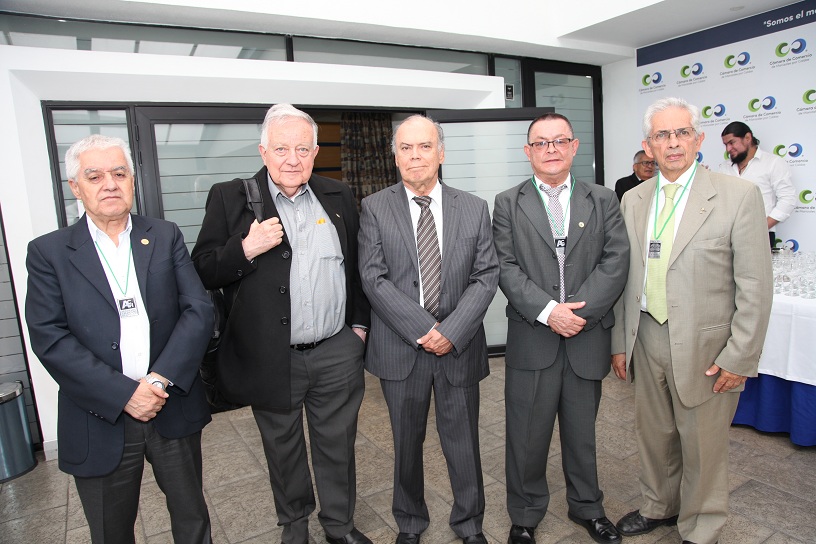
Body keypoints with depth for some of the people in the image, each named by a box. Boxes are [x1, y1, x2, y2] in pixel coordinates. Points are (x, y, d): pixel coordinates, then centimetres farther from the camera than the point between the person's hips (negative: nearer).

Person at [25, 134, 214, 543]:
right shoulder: (48, 253, -1)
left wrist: (161, 378, -17)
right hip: (101, 422, -1)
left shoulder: (166, 237, 2)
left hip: (174, 410, 1)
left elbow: (199, 310, -5)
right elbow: (49, 338, -11)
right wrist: (124, 394, -18)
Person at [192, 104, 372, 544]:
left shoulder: (338, 197, 4)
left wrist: (360, 322, 7)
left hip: (337, 354, 2)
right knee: (283, 450, 18)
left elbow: (356, 266, 11)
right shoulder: (230, 198, -4)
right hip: (271, 358, -1)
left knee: (337, 447, 17)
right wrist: (245, 250, -22)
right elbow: (203, 272, -5)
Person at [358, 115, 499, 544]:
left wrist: (451, 331, -14)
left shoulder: (474, 209, 3)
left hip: (459, 347, 1)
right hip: (401, 348, 0)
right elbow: (374, 279, -9)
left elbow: (486, 276, -2)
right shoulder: (374, 208, -2)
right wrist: (424, 329, -16)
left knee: (463, 443, 14)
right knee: (407, 444, 16)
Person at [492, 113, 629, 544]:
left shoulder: (603, 201, 7)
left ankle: (586, 507, 41)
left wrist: (581, 310, -15)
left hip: (587, 337, 2)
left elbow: (615, 261, -3)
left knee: (582, 432, 18)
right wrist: (548, 311, -17)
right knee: (527, 436, 9)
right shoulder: (508, 204, 2)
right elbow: (505, 267, -6)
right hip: (532, 340, -1)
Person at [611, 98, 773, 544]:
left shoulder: (738, 195, -9)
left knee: (702, 446, 12)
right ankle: (659, 507, 45)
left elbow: (755, 286, -9)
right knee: (653, 434, 20)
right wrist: (619, 341, 7)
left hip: (705, 347, -4)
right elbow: (624, 277, 7)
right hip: (647, 339, 4)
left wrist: (740, 357, -11)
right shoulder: (633, 200, 4)